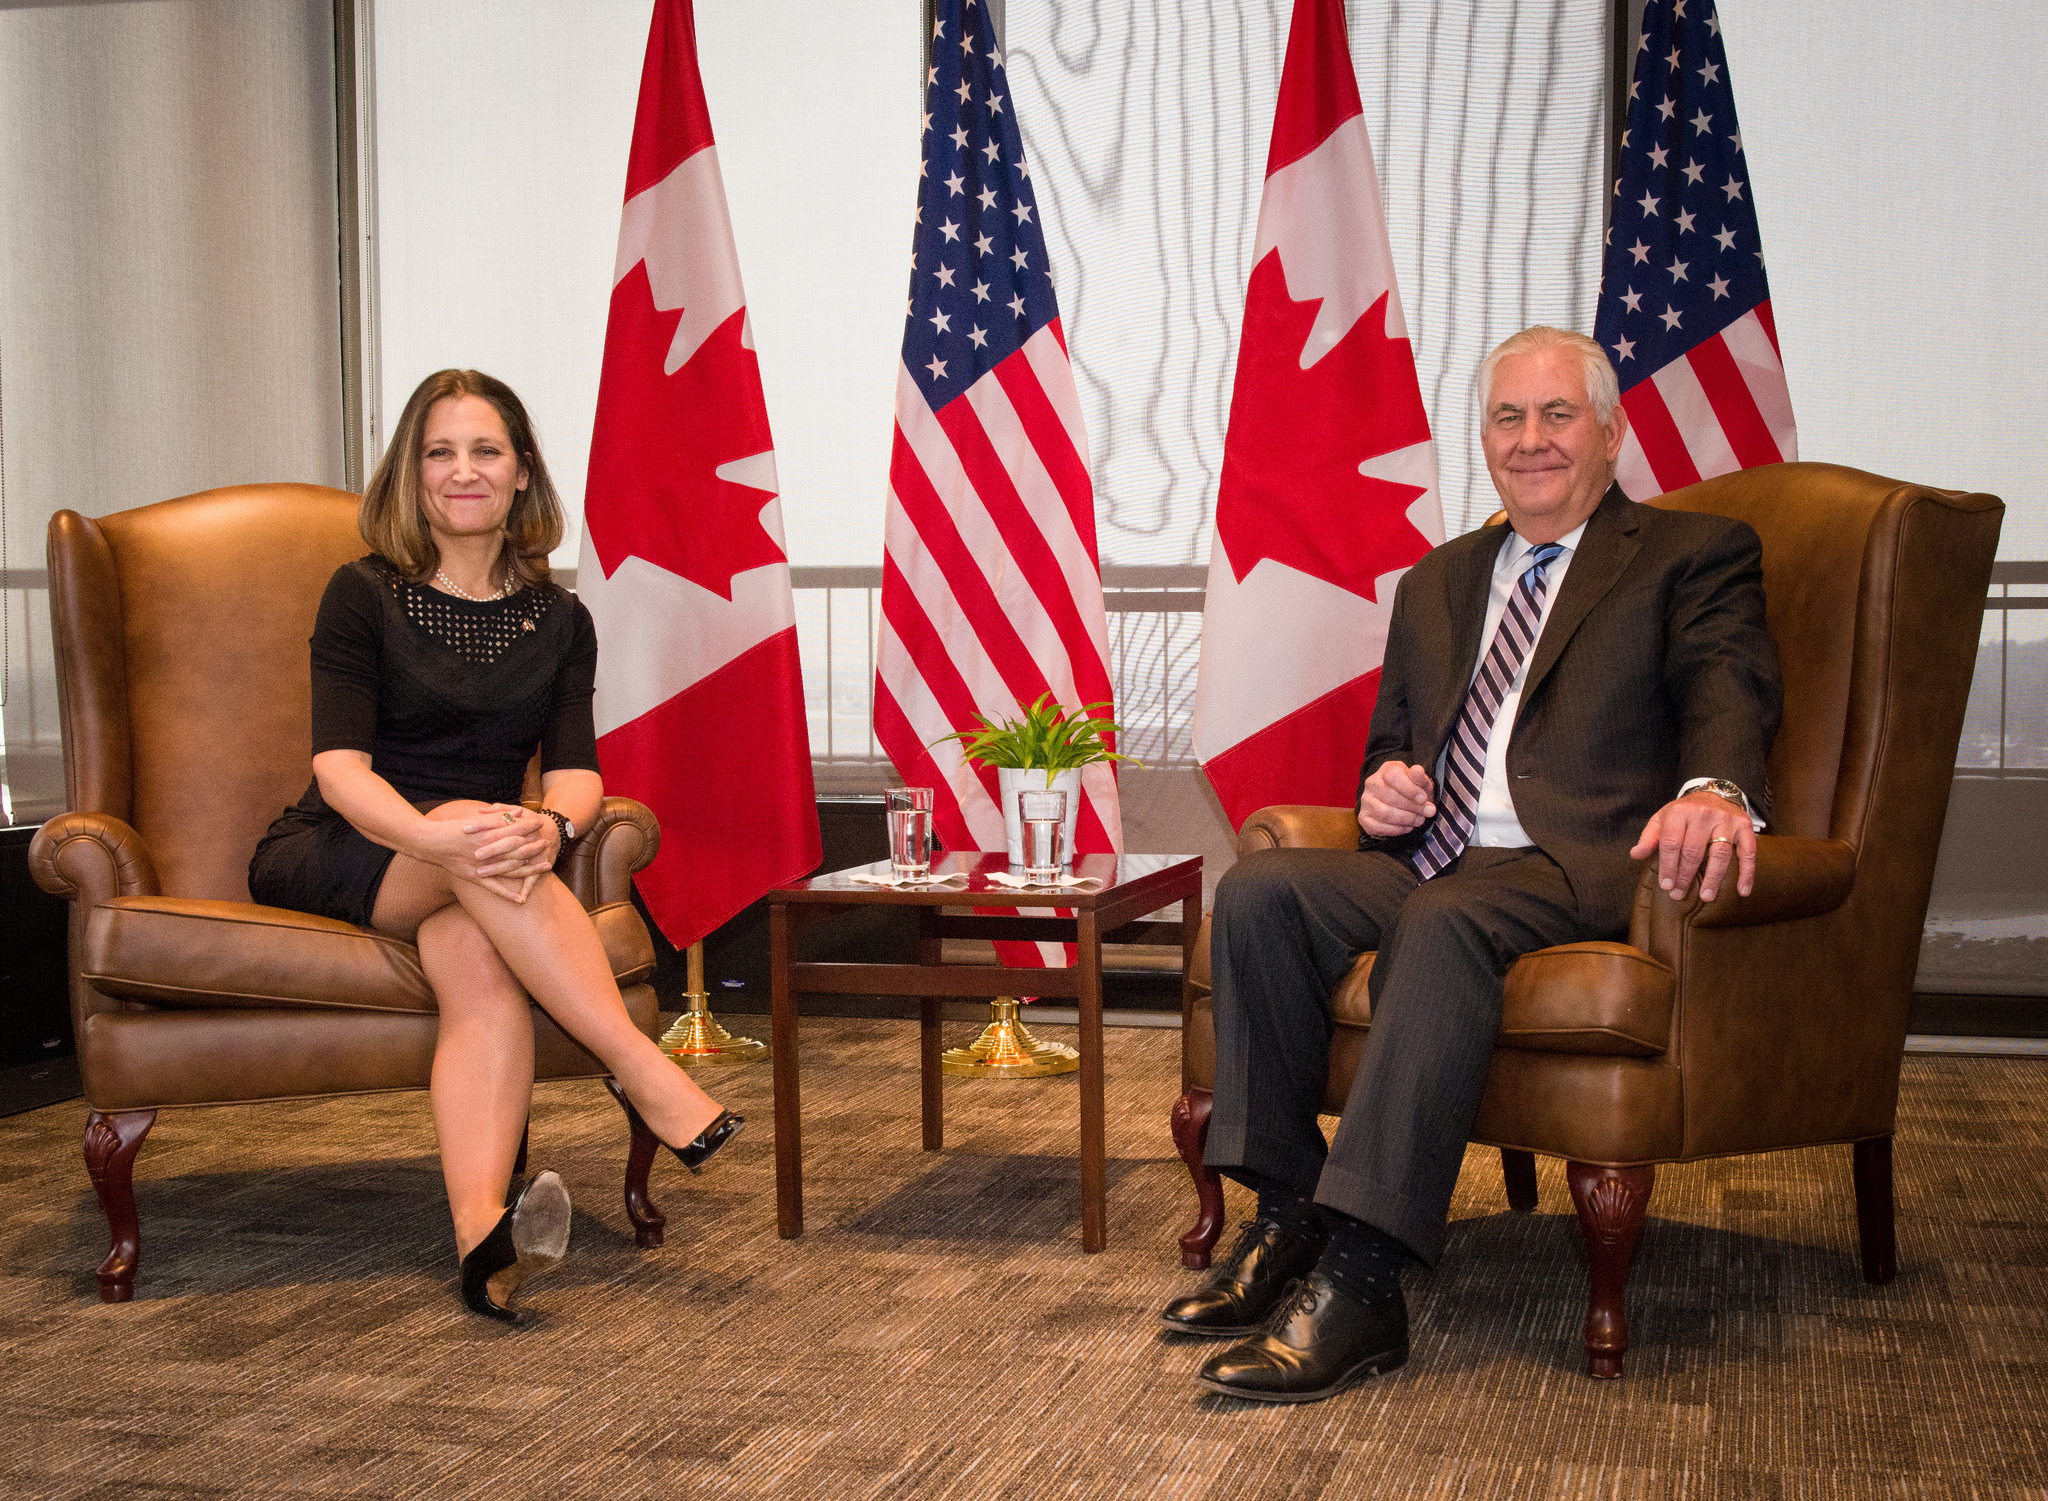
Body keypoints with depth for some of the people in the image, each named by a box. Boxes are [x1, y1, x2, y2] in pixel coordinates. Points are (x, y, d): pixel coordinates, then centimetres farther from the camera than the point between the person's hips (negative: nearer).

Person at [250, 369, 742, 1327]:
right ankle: (647, 1076, -41)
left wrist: (549, 826, -28)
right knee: (467, 822, -36)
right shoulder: (364, 595, 0)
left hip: (456, 883, 2)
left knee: (476, 953, -35)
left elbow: (576, 769, -2)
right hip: (328, 861, -2)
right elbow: (338, 766, -12)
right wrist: (439, 837, -34)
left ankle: (483, 1231, -54)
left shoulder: (559, 621, 11)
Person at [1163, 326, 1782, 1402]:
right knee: (1257, 891, -22)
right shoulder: (1435, 583, 27)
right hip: (1430, 860, 6)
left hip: (1577, 869, -6)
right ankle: (1287, 1217, -17)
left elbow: (1727, 687, -10)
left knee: (1447, 920, -37)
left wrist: (1712, 787, -36)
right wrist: (1383, 791, 3)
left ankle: (1358, 1282, -39)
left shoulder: (1697, 555, 9)